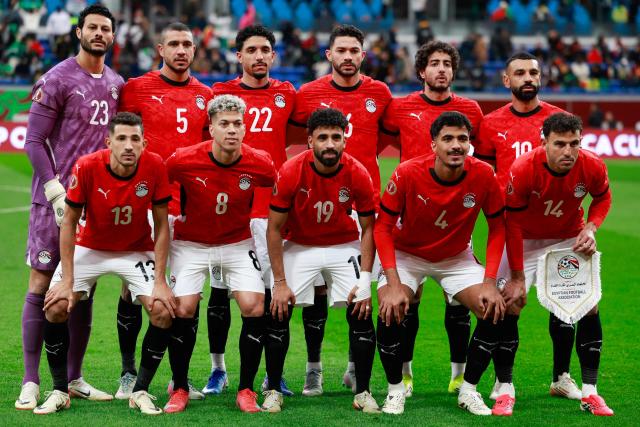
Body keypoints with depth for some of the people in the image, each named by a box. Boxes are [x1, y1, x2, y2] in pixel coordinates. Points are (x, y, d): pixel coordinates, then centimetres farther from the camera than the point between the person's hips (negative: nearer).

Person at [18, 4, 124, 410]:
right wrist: (56, 191, -16)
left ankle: (75, 379, 16)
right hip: (55, 198, -6)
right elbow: (34, 141, -8)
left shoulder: (117, 84, 12)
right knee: (42, 285, -4)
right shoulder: (57, 80, -6)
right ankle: (31, 382, -2)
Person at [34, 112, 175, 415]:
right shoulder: (87, 167, -24)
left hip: (137, 251, 0)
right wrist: (67, 281, -17)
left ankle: (140, 391, 0)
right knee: (56, 307, -18)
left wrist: (160, 281, -16)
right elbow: (69, 222, -13)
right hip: (89, 248, 0)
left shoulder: (155, 167, -22)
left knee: (163, 311, -19)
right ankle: (60, 391, -1)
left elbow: (161, 226, -12)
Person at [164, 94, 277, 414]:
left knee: (254, 307, -15)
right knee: (183, 309, -15)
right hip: (191, 243, -1)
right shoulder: (184, 161, -22)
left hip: (237, 244, 1)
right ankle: (179, 389, 4)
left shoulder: (259, 164, -17)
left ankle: (246, 390, 0)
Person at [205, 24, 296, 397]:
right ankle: (218, 369, 13)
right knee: (220, 289, 3)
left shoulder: (287, 95, 7)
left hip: (270, 207, 0)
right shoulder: (221, 93, 4)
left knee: (273, 289, 0)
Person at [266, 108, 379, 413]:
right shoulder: (291, 172, -22)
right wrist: (280, 282, -15)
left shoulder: (358, 175, -19)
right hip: (299, 247, -1)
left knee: (361, 314, -11)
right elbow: (274, 229, -13)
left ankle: (363, 392, 2)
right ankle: (273, 391, 4)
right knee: (278, 312, -11)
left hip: (344, 247, 1)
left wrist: (365, 280, -13)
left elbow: (368, 229, -7)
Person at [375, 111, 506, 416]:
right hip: (407, 254, -2)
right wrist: (394, 284, -26)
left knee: (494, 310, -16)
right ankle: (395, 389, -2)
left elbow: (497, 227, -8)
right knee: (390, 313, -26)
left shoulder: (483, 175, -22)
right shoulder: (408, 174, -27)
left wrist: (490, 281, -17)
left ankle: (468, 390, 3)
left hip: (456, 257, 2)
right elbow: (383, 227, -18)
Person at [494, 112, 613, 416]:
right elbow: (512, 223, -20)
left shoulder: (593, 167, -23)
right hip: (525, 241, -2)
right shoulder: (523, 170, -31)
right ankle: (504, 388, 1)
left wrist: (591, 228, -17)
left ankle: (589, 391, 1)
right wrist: (517, 277, -18)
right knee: (508, 306, -12)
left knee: (588, 307, -8)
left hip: (569, 240, 2)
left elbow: (602, 197, 3)